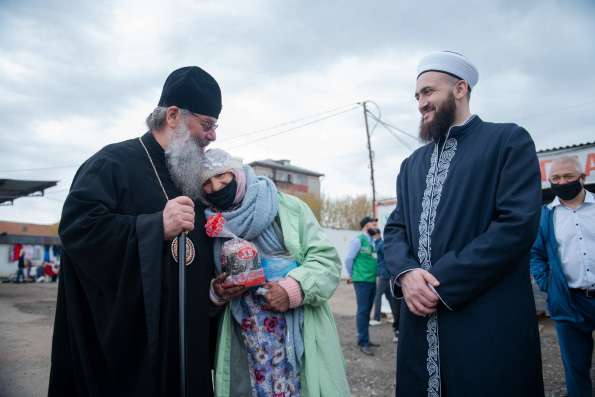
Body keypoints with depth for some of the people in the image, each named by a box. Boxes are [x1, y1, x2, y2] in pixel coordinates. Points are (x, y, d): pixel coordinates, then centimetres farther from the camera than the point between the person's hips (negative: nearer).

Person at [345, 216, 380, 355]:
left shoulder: (373, 241, 14)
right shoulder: (358, 240, -8)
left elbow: (375, 259, 14)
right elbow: (348, 259, -6)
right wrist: (351, 275, 2)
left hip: (372, 280, 7)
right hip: (362, 281, -7)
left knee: (367, 311, 13)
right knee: (362, 311, -4)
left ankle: (364, 339, 22)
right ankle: (363, 342, 2)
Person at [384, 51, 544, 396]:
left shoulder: (509, 141, -2)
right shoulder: (412, 164, 17)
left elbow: (519, 223, -14)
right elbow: (395, 229, 11)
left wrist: (442, 282, -16)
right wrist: (406, 273, -10)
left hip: (489, 324, -5)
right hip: (421, 322, 6)